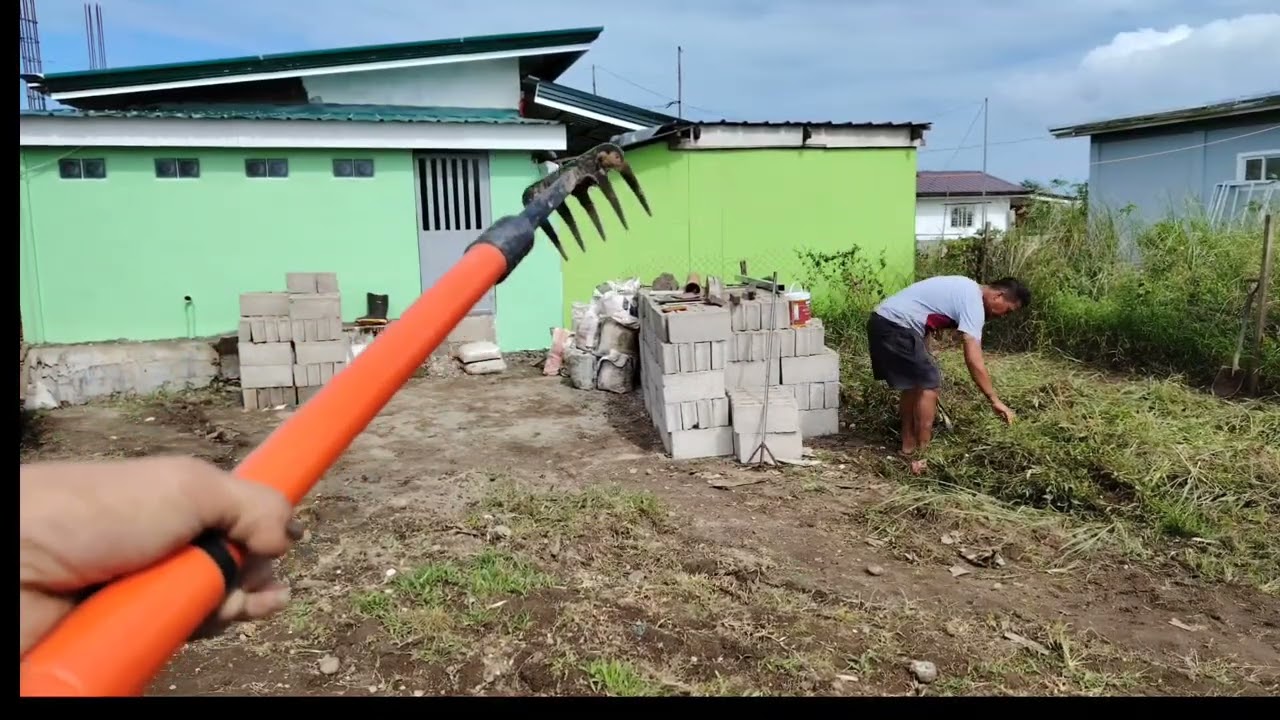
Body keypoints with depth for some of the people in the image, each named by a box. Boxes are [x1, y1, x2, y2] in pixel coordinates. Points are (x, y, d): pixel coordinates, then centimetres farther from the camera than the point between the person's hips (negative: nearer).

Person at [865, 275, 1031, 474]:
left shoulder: (966, 289, 19)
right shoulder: (973, 303, -11)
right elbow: (974, 361, -16)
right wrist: (995, 401, -11)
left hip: (882, 321, 10)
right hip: (895, 327, -10)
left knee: (914, 383, 19)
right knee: (929, 383, -3)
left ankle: (909, 449, 24)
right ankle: (922, 456, 2)